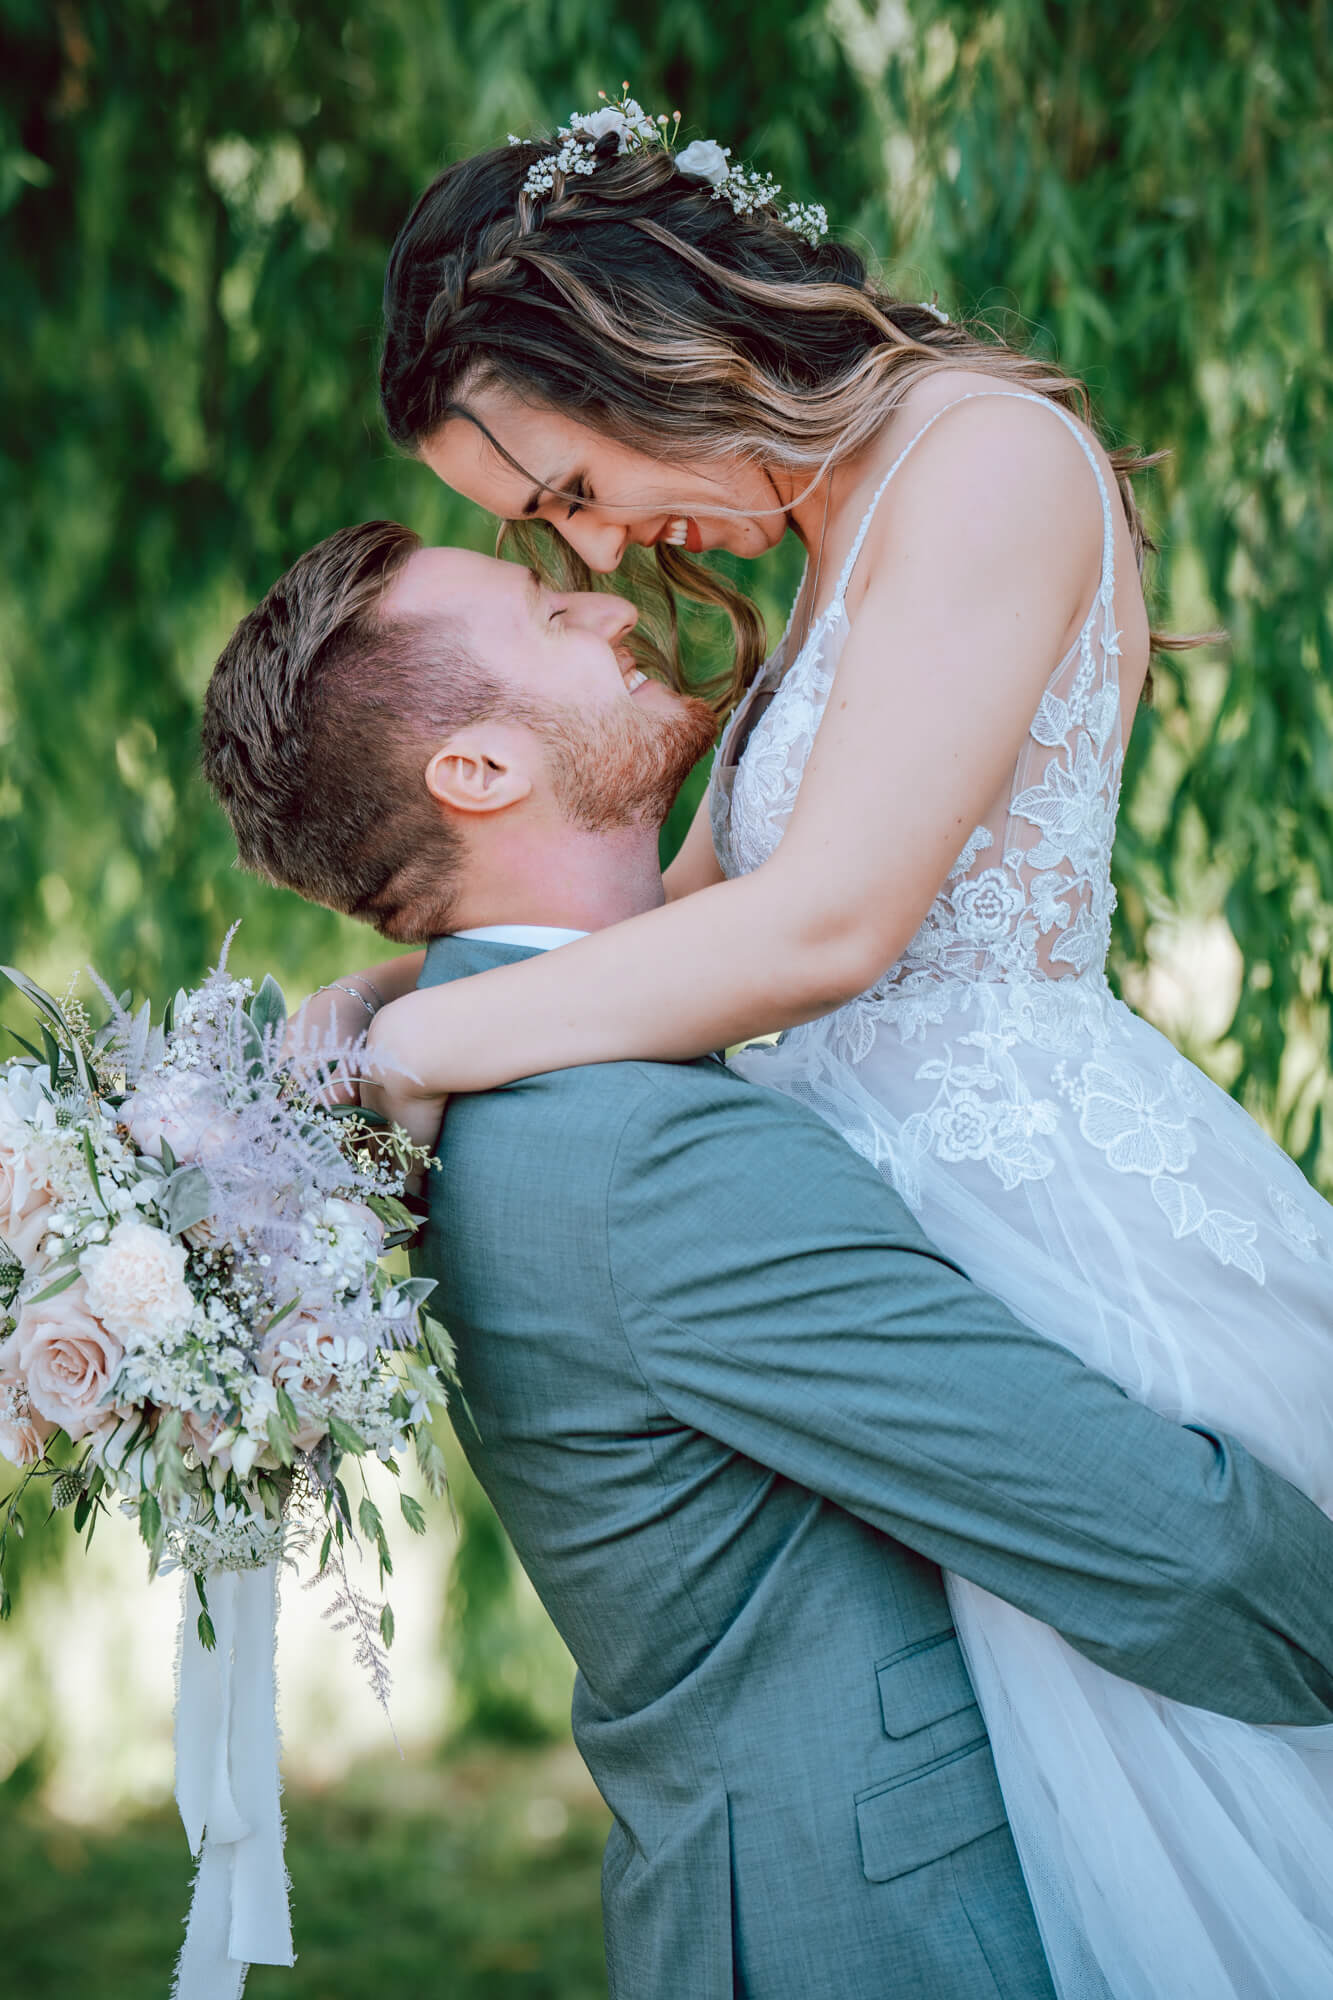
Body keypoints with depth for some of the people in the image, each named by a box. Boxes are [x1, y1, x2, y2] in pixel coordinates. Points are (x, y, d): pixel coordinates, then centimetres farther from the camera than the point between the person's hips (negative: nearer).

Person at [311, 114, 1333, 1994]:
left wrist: (407, 1047, -14)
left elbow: (821, 926, -21)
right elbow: (692, 913, 17)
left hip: (1058, 1199, -9)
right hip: (926, 1185, 9)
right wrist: (383, 996, 5)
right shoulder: (848, 529, 17)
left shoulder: (982, 453, -13)